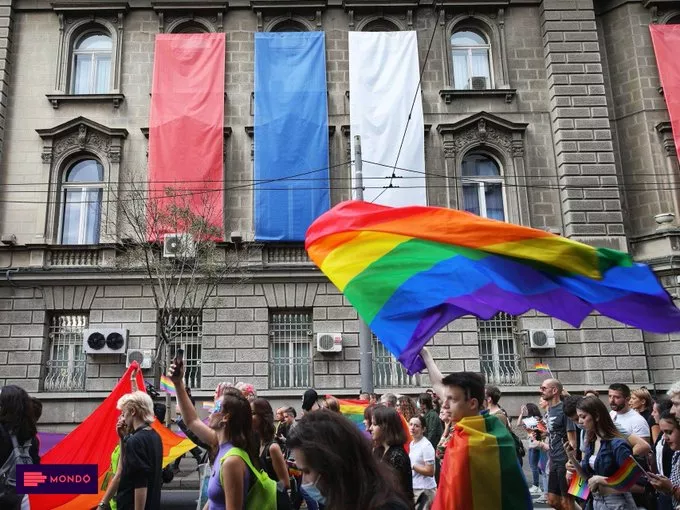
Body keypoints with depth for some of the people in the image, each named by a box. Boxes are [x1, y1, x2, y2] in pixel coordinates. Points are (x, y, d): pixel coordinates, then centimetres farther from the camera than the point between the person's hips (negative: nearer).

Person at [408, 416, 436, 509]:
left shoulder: (426, 446, -18)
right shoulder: (412, 443, 7)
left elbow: (430, 472, -20)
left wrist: (411, 466, -19)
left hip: (425, 490, -8)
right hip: (413, 488, 8)